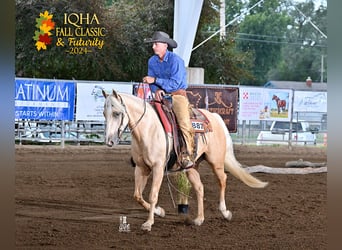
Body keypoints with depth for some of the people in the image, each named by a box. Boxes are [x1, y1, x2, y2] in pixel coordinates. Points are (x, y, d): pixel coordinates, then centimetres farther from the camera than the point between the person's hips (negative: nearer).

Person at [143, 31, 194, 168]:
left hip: (177, 95, -6)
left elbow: (175, 83, -19)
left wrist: (155, 80, -23)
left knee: (184, 121, -27)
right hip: (161, 96, 6)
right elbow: (151, 82, 9)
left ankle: (187, 153, -23)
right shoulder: (152, 61, 6)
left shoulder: (176, 60, -13)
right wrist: (156, 90, -14)